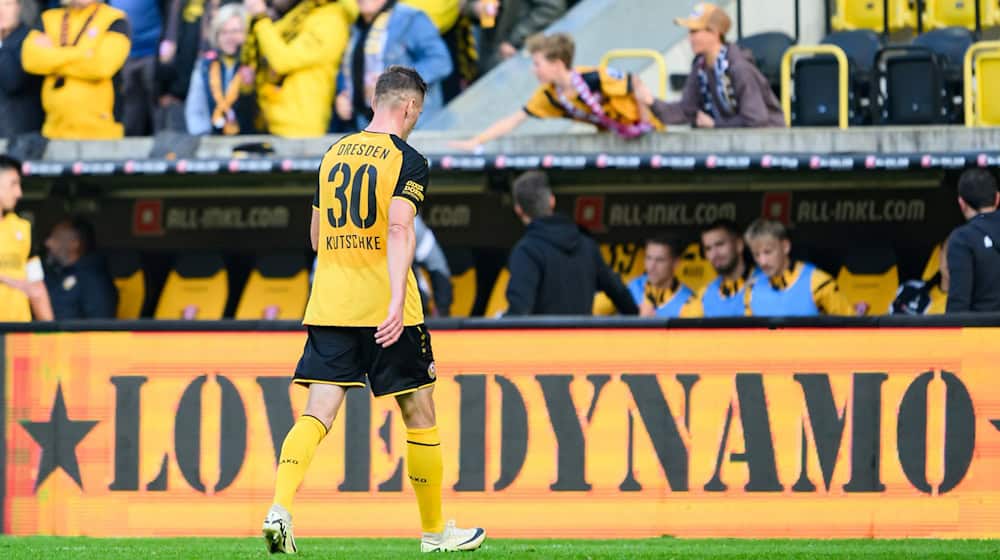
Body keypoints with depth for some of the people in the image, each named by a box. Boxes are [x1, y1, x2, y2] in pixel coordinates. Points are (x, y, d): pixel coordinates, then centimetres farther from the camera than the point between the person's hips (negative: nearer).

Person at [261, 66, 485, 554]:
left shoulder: (334, 154, 13)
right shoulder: (407, 160, -6)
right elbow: (400, 228, -21)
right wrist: (397, 300, -29)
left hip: (329, 307, 5)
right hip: (385, 310, -5)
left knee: (317, 412, -3)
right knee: (419, 413, 9)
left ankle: (280, 508, -25)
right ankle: (434, 532, 18)